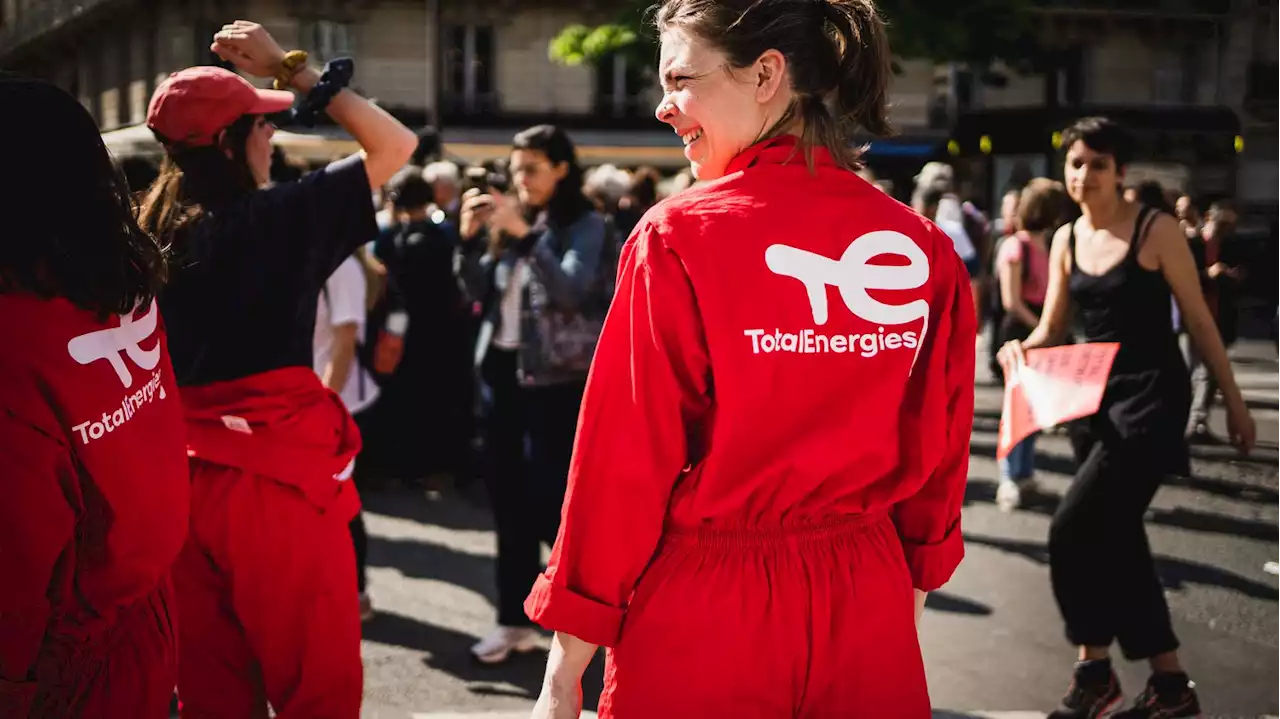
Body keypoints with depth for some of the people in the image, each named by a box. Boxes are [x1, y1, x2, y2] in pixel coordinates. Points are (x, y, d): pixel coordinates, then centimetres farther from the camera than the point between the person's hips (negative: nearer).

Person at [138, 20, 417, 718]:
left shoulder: (151, 236, 3)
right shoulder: (278, 216, -11)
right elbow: (395, 144, -4)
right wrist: (288, 67, 1)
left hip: (186, 474, 6)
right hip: (279, 471, -6)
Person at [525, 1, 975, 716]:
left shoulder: (680, 236, -14)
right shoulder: (926, 248, -2)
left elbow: (624, 464, -12)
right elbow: (940, 452, 5)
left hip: (706, 615, -3)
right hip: (870, 609, 4)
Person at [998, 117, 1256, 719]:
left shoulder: (1157, 230, -10)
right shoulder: (1066, 239, 6)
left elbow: (1199, 320, -5)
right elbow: (1051, 328, 9)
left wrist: (1233, 400, -2)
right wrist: (1019, 348, -13)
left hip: (1152, 397, -7)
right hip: (1094, 399, 7)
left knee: (1073, 530, -16)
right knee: (1114, 540, 11)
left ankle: (1094, 670, 1)